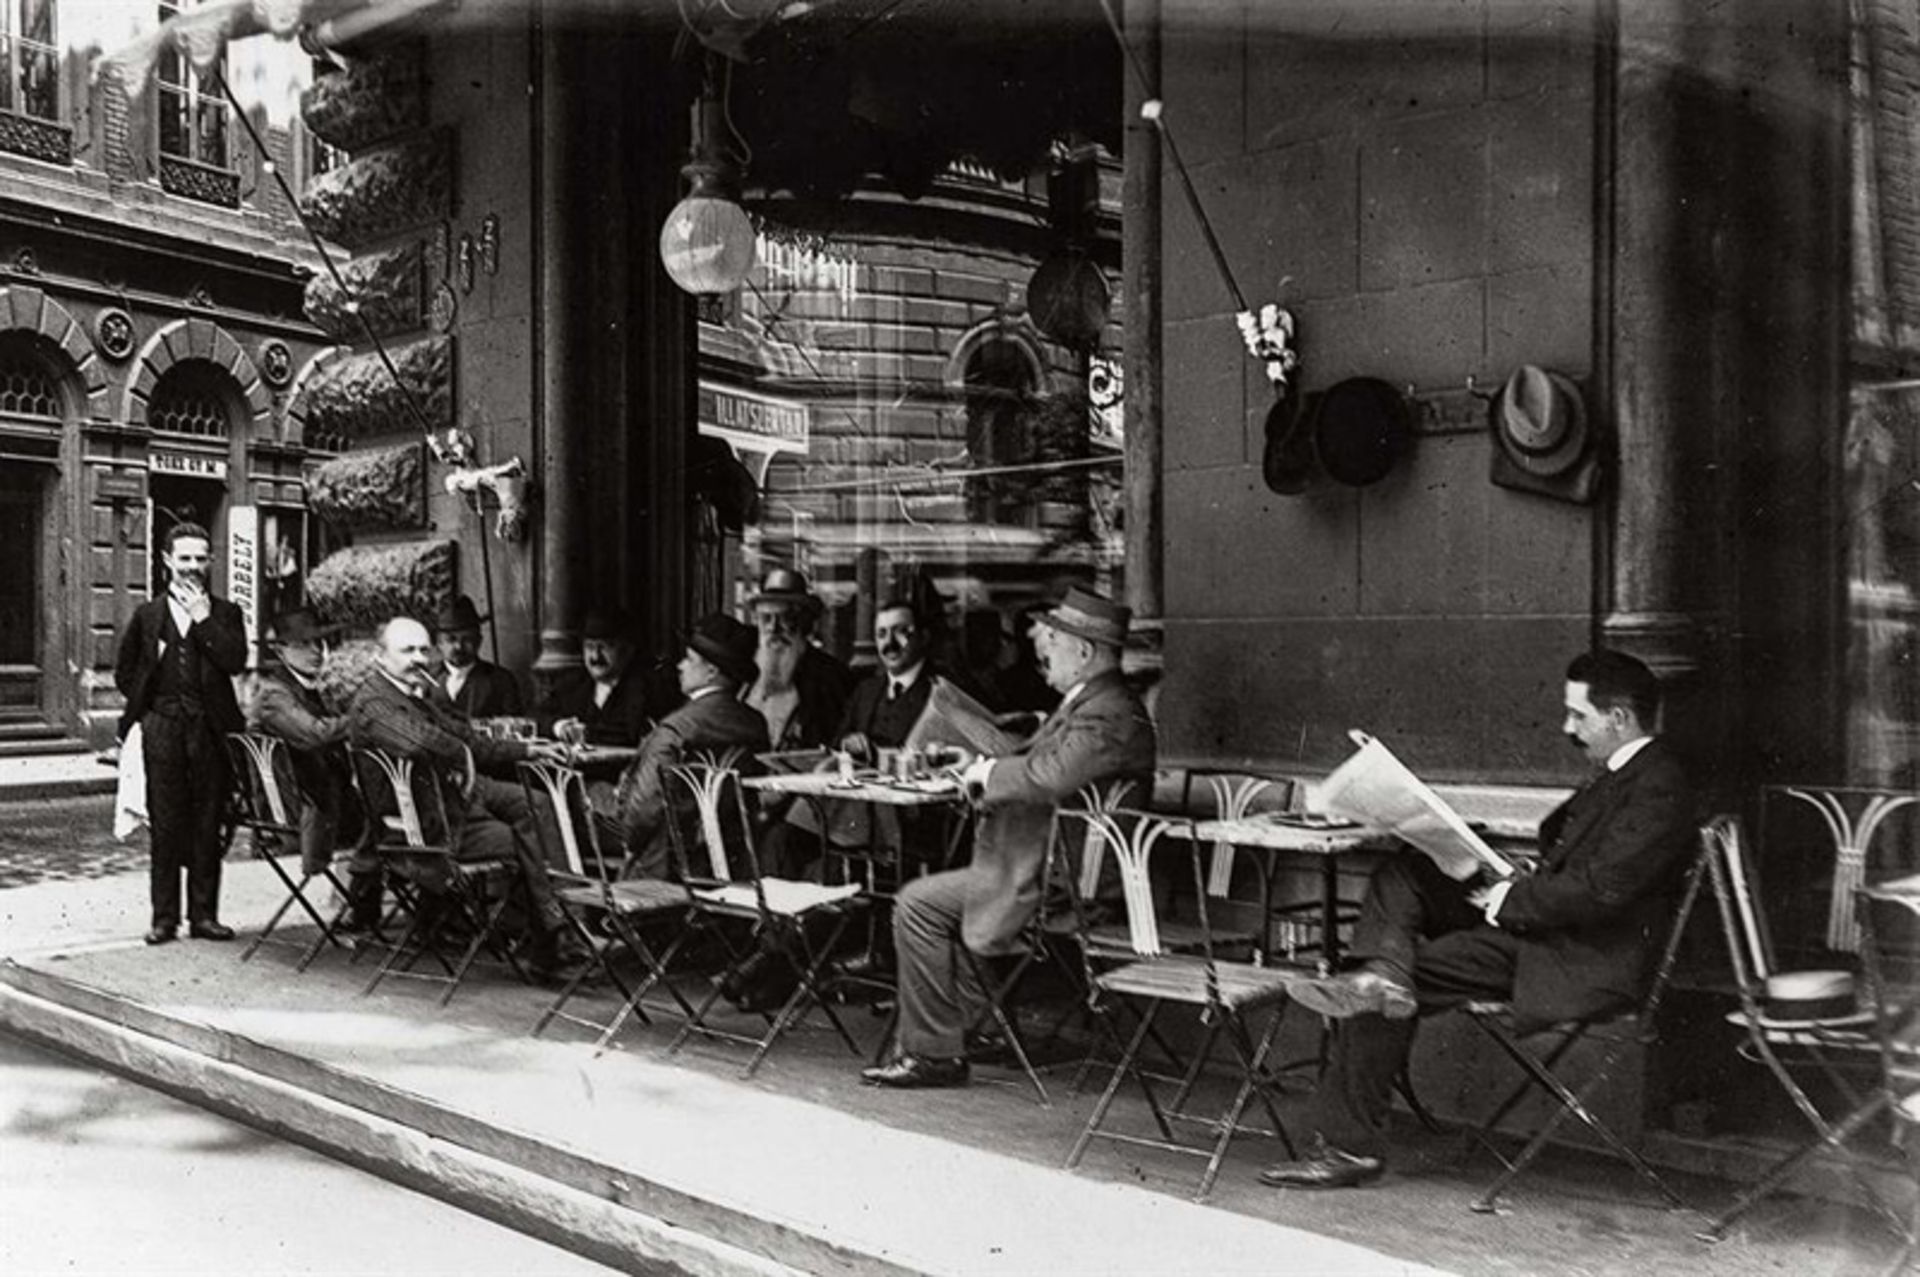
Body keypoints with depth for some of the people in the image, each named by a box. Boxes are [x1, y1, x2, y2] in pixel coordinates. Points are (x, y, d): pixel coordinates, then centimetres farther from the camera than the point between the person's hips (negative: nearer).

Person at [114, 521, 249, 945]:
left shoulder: (224, 613, 9)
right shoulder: (147, 615, 12)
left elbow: (236, 662, -8)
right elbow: (124, 672, 18)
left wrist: (204, 619, -8)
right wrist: (146, 704, 7)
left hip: (210, 730, 0)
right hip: (161, 730, 0)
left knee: (207, 826, 2)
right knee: (165, 826, 1)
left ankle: (204, 914, 10)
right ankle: (164, 917, 8)